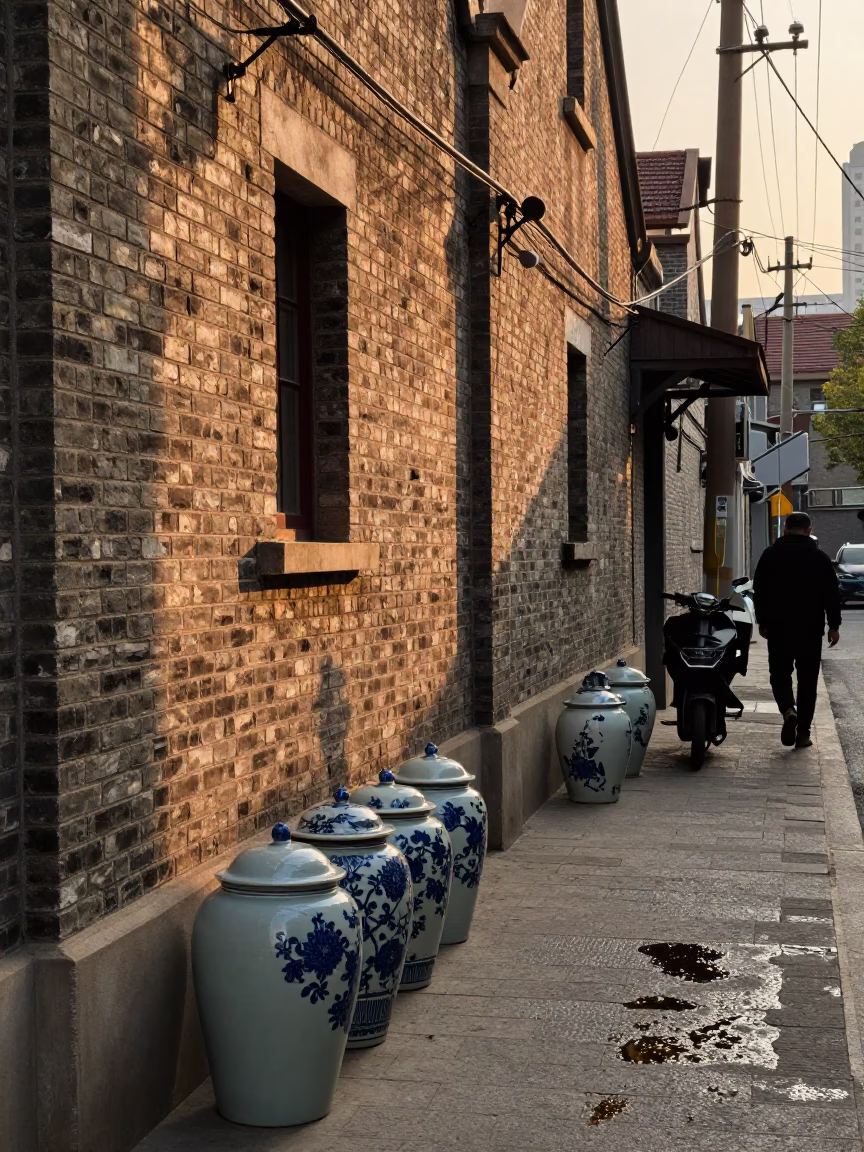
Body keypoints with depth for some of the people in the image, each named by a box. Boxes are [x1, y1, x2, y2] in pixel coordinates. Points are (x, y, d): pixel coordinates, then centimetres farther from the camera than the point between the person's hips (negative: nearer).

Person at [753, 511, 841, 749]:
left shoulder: (770, 555, 0)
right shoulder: (820, 558, -1)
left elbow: (759, 592, 3)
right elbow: (832, 594, -1)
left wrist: (762, 621, 13)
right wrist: (834, 625, 5)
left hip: (779, 628, 0)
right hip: (811, 629, 0)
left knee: (780, 674, 10)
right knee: (807, 680, 8)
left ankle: (788, 711, -18)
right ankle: (803, 731, 7)